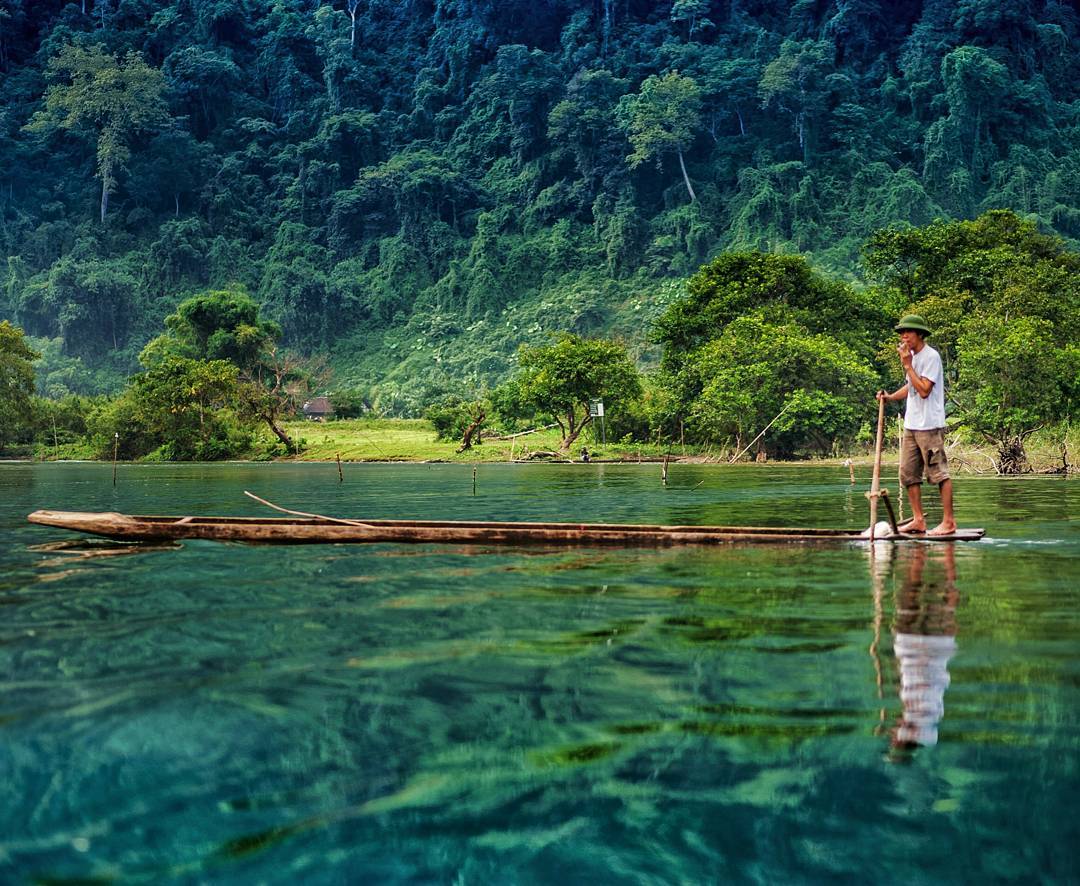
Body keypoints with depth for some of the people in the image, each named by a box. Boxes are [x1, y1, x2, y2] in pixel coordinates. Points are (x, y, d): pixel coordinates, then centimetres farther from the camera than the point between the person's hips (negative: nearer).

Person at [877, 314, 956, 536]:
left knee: (939, 472, -5)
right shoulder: (912, 356, 16)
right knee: (908, 473, 8)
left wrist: (907, 365, -17)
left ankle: (948, 521, -2)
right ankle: (918, 520, 14)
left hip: (929, 425, -9)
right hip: (911, 424, 9)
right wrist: (890, 396, 11)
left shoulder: (931, 356, -11)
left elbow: (924, 390, -20)